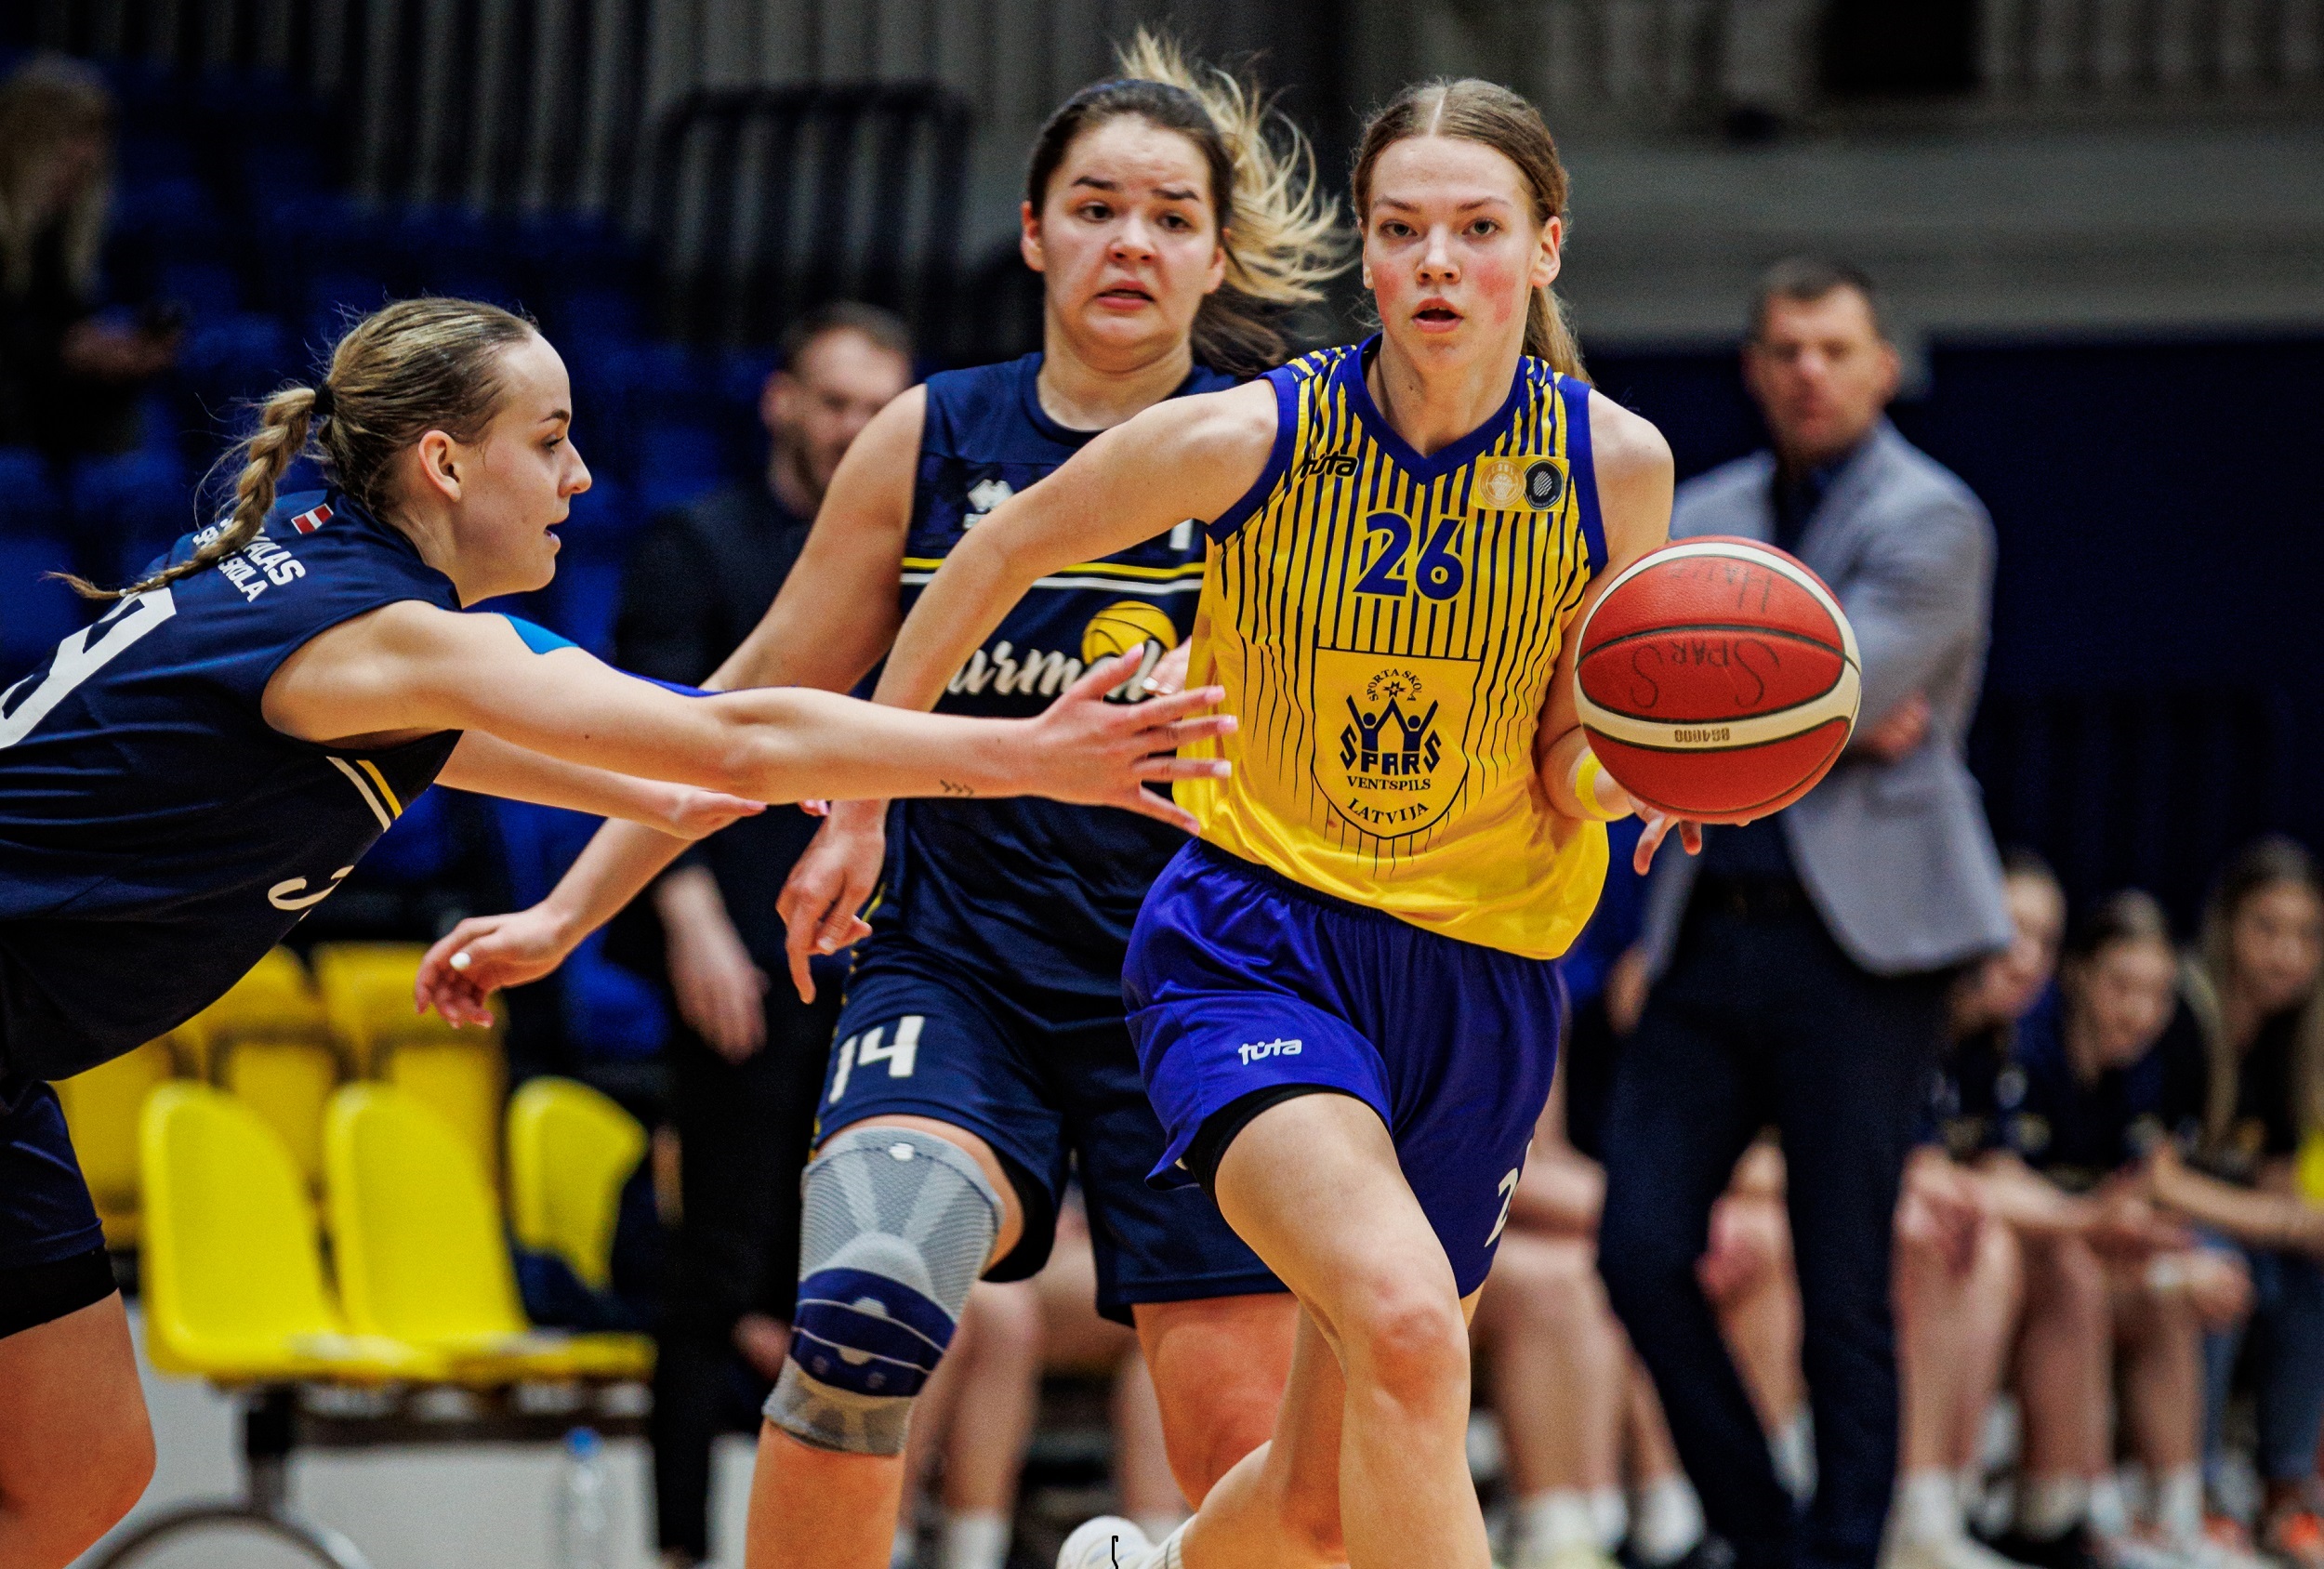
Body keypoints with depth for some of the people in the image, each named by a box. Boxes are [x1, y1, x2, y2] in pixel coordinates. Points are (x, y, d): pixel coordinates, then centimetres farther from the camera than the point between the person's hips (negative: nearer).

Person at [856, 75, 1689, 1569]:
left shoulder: (1616, 465, -5)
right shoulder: (1251, 437, -11)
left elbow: (1572, 772, 2)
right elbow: (1006, 551, 6)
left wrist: (1613, 769, -22)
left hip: (1482, 975, 3)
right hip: (1255, 940, -3)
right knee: (1407, 1325, -33)